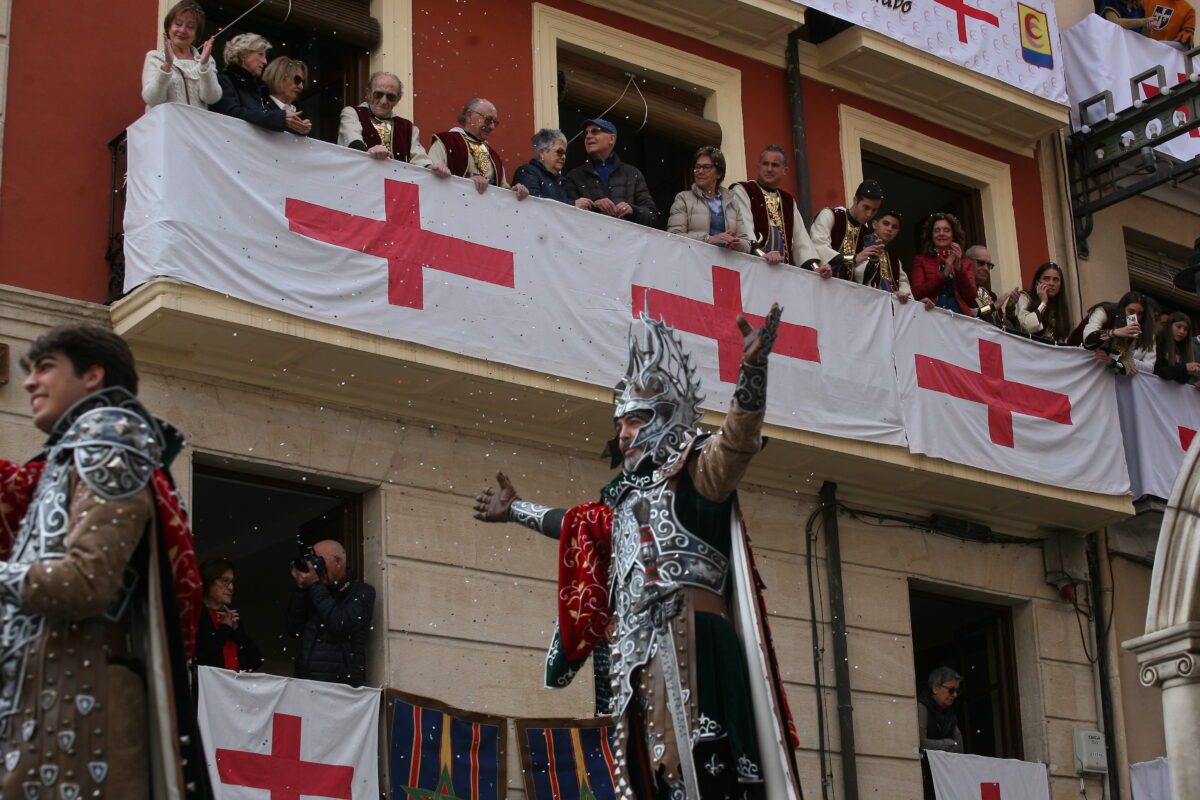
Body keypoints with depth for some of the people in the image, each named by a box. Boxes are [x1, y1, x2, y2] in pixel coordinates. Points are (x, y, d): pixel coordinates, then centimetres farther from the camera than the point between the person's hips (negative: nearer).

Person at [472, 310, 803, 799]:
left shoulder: (693, 473, 5)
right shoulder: (627, 498, 27)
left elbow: (740, 435, -15)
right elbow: (576, 525, 46)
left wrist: (753, 366, -31)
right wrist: (516, 511, 60)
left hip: (689, 645, -8)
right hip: (636, 658, 8)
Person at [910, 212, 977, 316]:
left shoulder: (965, 264, 19)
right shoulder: (920, 260, 15)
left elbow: (971, 300, 7)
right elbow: (917, 294, 2)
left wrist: (959, 267, -1)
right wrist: (944, 273, -4)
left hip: (960, 317, 1)